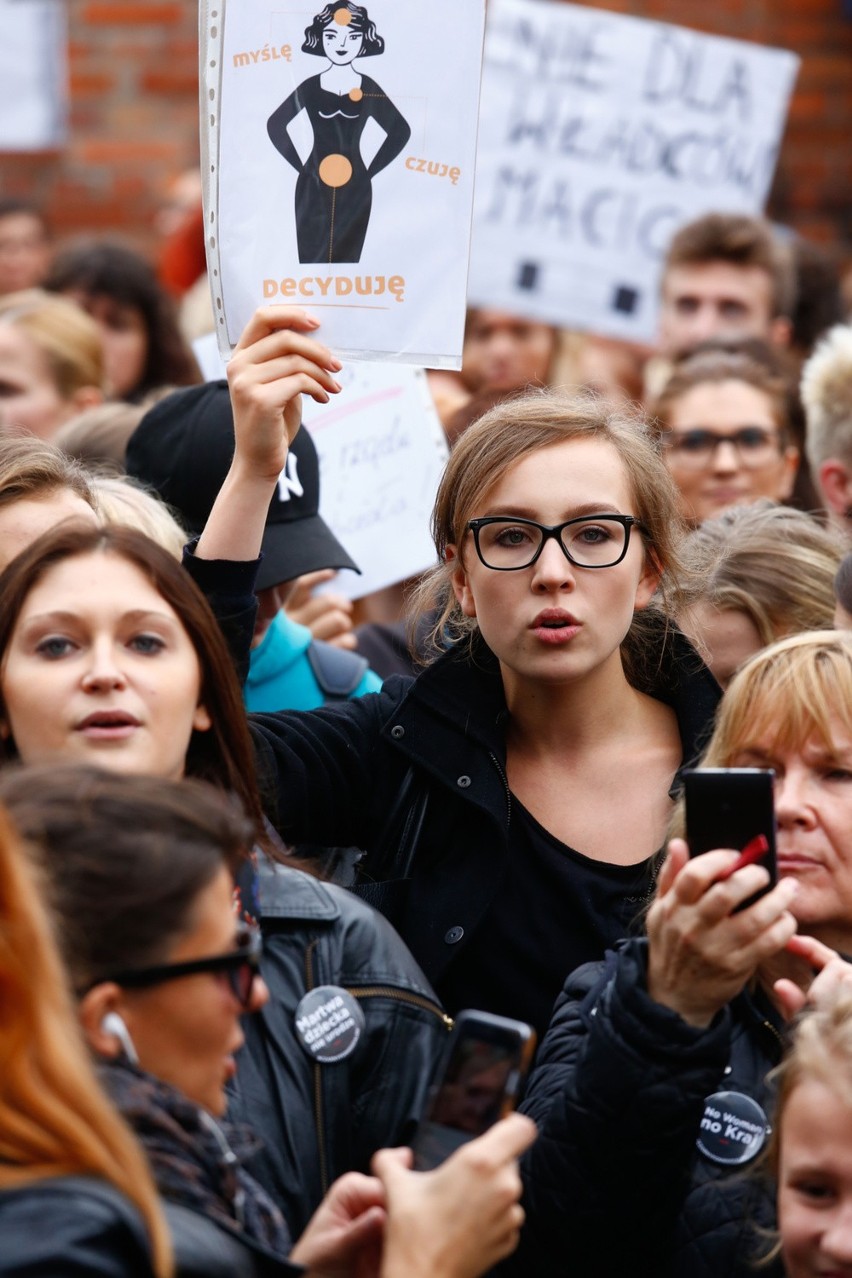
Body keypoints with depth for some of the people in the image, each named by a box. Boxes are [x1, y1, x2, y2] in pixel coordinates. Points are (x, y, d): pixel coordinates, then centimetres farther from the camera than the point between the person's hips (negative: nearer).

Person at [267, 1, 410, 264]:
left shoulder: (368, 89, 1)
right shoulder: (310, 87, 0)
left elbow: (400, 130, 9)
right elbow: (276, 124, 9)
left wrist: (370, 171, 3)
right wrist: (300, 165, 2)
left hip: (355, 188, 0)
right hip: (315, 187, 0)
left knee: (348, 260, 0)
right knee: (312, 259, -2)